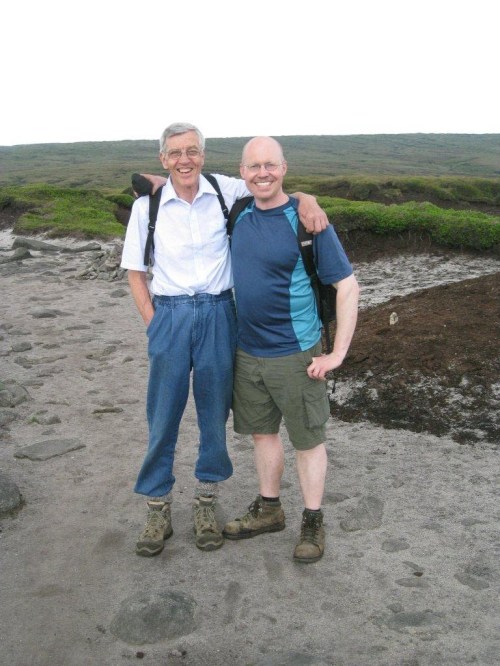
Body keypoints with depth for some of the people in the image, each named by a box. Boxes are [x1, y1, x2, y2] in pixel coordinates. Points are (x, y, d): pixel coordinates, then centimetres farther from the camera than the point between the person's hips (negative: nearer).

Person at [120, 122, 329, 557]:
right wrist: (153, 324, -2)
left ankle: (206, 500, 29)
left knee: (214, 411, 10)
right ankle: (158, 508, 23)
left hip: (218, 314, 1)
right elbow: (135, 272, 5)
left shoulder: (226, 191, -2)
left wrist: (306, 199, -13)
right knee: (163, 415, 5)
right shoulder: (147, 206, -2)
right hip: (170, 314, 0)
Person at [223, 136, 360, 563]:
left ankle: (313, 522, 24)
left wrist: (337, 354, -17)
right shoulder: (240, 216, 2)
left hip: (295, 354, -5)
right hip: (247, 351, 6)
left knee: (308, 439, 8)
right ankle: (269, 509, 35)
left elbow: (348, 287, -14)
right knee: (262, 431, 17)